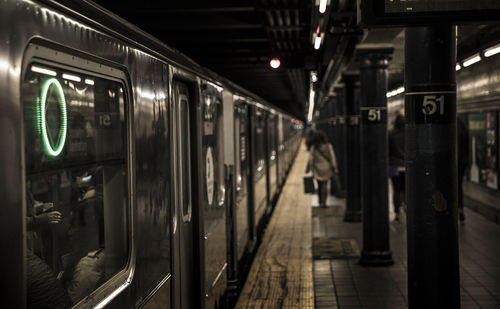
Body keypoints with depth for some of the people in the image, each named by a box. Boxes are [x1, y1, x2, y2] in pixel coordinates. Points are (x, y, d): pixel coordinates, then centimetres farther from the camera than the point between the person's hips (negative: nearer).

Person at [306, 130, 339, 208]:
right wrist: (335, 168, -6)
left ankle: (320, 202, 24)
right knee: (324, 185, 5)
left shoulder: (313, 147, -10)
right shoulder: (328, 146, -8)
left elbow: (311, 158, -7)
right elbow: (332, 157, -9)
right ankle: (323, 202, -7)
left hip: (317, 168, 0)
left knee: (319, 185, 16)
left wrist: (308, 168, 3)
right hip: (326, 168, 0)